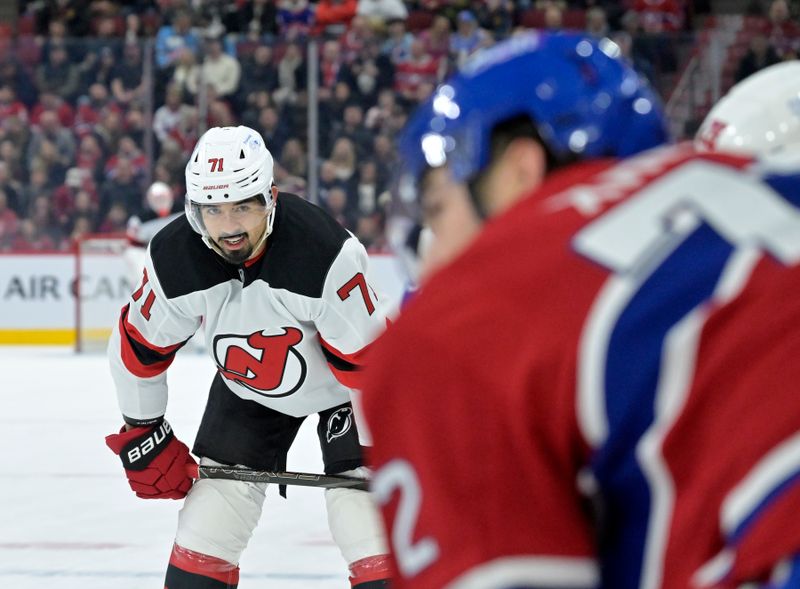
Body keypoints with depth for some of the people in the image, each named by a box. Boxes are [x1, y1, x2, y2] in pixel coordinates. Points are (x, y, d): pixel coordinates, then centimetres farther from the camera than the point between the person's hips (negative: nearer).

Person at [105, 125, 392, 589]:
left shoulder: (326, 253, -36)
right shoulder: (174, 259, -23)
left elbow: (370, 357, -28)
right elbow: (139, 347, -5)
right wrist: (143, 437, 1)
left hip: (343, 385, -4)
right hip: (246, 387, 4)